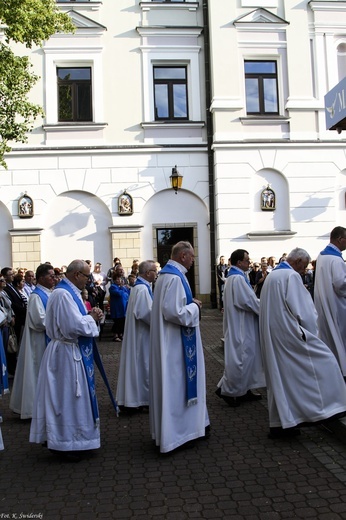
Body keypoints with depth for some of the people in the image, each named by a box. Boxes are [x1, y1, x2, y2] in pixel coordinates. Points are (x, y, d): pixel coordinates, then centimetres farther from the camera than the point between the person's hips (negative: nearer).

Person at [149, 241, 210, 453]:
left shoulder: (166, 274, 11)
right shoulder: (175, 278, -22)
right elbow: (174, 312, -28)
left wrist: (189, 304, 11)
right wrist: (194, 307, -14)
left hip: (168, 339, 11)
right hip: (175, 342, -11)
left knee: (171, 382, 18)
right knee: (177, 383, 0)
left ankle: (168, 426, 30)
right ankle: (178, 430, 12)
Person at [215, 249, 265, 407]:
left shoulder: (234, 276, 14)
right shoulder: (238, 278, -19)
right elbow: (249, 301, -21)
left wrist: (259, 304, 11)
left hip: (240, 324, 11)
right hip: (241, 325, -11)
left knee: (246, 356, 14)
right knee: (240, 358, -4)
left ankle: (243, 390, 21)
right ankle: (226, 389, 5)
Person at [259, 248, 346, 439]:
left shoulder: (272, 275, 16)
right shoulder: (291, 276, -12)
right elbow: (302, 310, -15)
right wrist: (312, 333, -2)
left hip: (271, 335, 9)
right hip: (288, 334, -9)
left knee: (280, 377, 12)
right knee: (323, 360, 3)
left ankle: (281, 423, 15)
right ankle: (322, 408, 7)